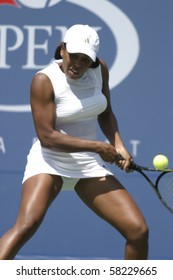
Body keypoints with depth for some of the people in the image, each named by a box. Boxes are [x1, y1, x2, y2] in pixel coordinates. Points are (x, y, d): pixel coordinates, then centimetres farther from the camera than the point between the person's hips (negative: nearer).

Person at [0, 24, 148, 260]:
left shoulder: (100, 69, 0)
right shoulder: (44, 80, -16)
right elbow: (47, 136, -21)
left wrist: (118, 146, -3)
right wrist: (98, 147, -20)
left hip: (90, 165, 5)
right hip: (50, 162, -5)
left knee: (138, 231, -6)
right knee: (27, 225, -30)